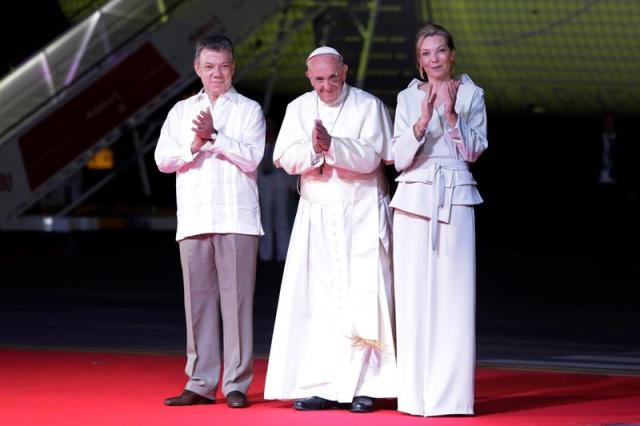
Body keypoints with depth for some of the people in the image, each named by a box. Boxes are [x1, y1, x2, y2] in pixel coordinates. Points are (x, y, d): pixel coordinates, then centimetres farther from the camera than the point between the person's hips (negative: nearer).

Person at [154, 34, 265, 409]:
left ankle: (237, 384, -3)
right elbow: (163, 159, 7)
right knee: (198, 301, 2)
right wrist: (194, 145, -10)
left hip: (237, 219, -3)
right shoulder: (182, 111, 16)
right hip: (194, 219, 3)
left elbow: (252, 157, -6)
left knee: (236, 299, -5)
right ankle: (200, 384, 6)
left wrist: (214, 137, -12)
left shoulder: (249, 110, 8)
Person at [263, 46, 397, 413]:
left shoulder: (369, 106, -2)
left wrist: (332, 144, -26)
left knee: (363, 298, -6)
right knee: (315, 298, -4)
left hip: (362, 216, -3)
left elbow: (371, 156, -12)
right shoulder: (299, 109, 7)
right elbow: (285, 158, -2)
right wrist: (313, 148, -21)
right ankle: (321, 386, -2)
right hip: (317, 217, 3)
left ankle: (363, 386, -4)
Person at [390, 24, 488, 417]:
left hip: (456, 199, -1)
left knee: (454, 296, -5)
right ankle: (416, 392, 1)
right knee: (415, 296, -3)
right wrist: (423, 120, -13)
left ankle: (452, 391, -3)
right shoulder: (408, 98, 9)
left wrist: (451, 114, -10)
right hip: (415, 198, 1)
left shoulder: (471, 94, 8)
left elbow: (474, 151, 2)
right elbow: (400, 158, 2)